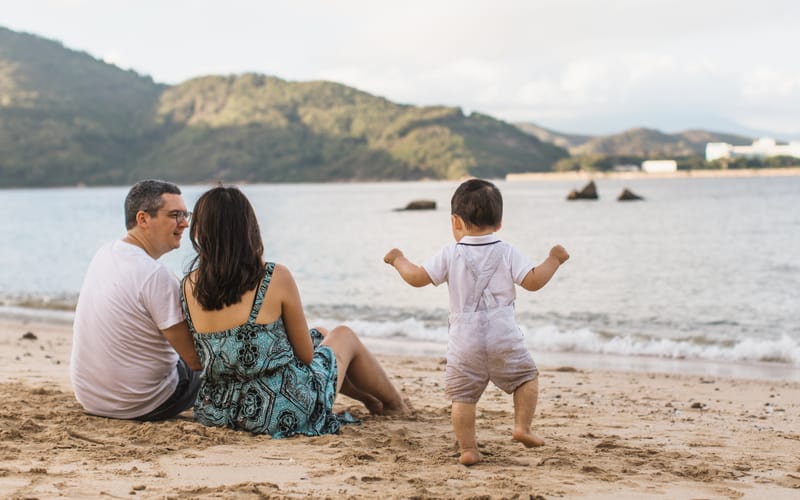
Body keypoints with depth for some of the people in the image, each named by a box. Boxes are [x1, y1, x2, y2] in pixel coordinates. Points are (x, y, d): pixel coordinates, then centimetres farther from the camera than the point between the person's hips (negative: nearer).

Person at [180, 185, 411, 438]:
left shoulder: (188, 286, -7)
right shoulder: (276, 278, -19)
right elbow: (306, 354, -8)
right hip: (283, 411, -5)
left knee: (321, 334, 31)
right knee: (344, 336, 26)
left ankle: (369, 397, 53)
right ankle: (394, 403, 48)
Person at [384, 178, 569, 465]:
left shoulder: (450, 255, 1)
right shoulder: (507, 253, 1)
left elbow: (417, 278, 0)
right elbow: (533, 282, -4)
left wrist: (398, 260, 18)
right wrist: (554, 260, 11)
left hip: (464, 341, 0)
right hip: (503, 337, 0)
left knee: (462, 396, 5)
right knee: (527, 377, 19)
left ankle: (468, 450, 1)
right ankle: (522, 427, 7)